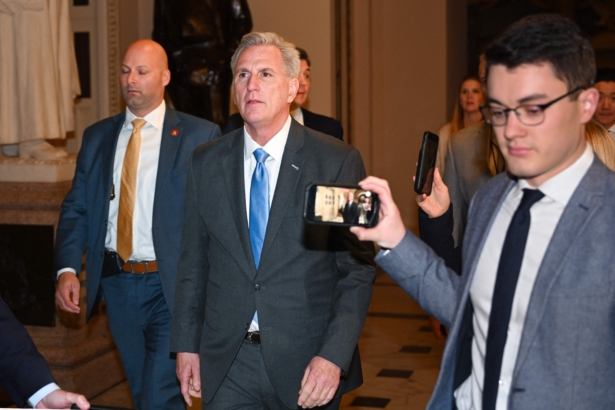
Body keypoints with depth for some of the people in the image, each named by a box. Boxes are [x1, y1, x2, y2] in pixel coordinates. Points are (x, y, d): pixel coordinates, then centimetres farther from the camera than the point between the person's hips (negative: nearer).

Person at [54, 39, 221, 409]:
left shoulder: (201, 135, -3)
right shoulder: (97, 137, 11)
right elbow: (76, 208, 10)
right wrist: (67, 269, -5)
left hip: (172, 286, -5)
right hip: (116, 282, 5)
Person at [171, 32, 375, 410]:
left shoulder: (338, 161, -6)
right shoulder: (206, 162, 4)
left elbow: (358, 267, -7)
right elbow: (193, 262, 10)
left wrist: (334, 355, -15)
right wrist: (186, 344, 7)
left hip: (307, 364, -2)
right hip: (226, 364, 3)